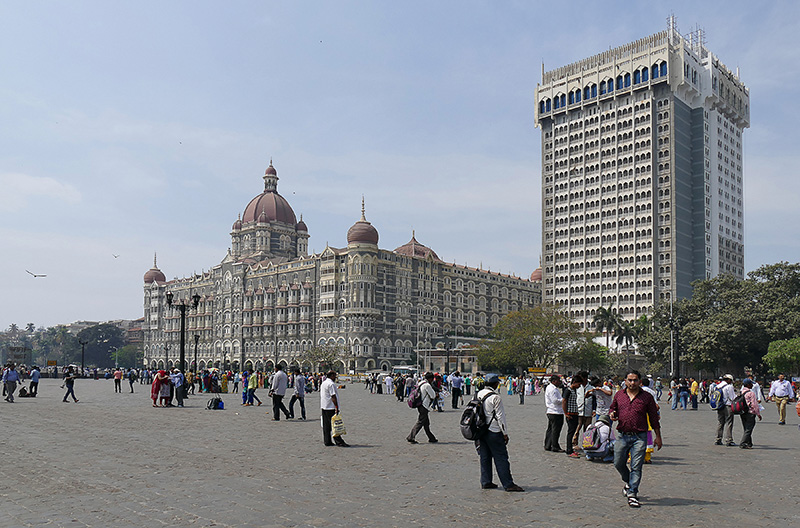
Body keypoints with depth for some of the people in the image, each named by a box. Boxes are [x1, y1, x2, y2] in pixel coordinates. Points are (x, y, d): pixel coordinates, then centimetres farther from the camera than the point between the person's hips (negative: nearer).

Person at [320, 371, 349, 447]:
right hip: (331, 408, -10)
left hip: (324, 407, 10)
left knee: (326, 425, 10)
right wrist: (336, 407, -19)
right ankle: (339, 442, -8)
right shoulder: (331, 384, -15)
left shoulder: (323, 383, 16)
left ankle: (327, 441, 13)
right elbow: (333, 396, -20)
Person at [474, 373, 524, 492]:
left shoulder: (479, 394, 7)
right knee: (501, 458, -2)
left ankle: (485, 482, 18)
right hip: (494, 431, -7)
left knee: (485, 457, 14)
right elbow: (500, 416, -14)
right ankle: (508, 484, 1)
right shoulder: (495, 397, -16)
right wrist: (505, 433, -7)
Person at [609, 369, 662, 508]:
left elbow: (654, 418, 7)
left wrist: (658, 437, 6)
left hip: (639, 437, -3)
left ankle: (632, 494, 3)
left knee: (636, 467, -5)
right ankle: (628, 482, 37)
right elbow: (613, 408, 22)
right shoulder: (619, 395, 8)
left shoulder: (647, 397, 2)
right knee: (618, 463, 9)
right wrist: (612, 415, -3)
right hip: (622, 435, 3)